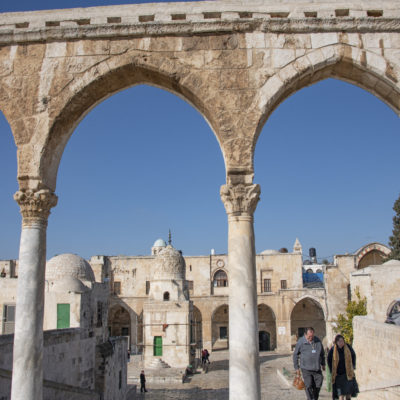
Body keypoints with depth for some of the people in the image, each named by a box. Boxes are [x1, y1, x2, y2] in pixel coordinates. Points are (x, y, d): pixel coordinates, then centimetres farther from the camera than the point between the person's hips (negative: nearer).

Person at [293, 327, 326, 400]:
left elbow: (322, 353, 17)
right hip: (306, 369, -3)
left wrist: (323, 364, 21)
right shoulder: (300, 342, -8)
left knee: (318, 386, 6)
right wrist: (296, 367, 2)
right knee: (308, 386, -6)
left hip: (317, 368, 3)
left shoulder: (318, 341, 1)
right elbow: (295, 355, 1)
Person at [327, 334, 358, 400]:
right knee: (341, 392, -8)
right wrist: (332, 371, -2)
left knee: (349, 391, 2)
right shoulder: (332, 350, -14)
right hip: (338, 374, -2)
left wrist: (353, 366, 5)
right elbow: (329, 360, 2)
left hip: (348, 372, 2)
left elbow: (353, 355, 9)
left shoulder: (348, 347, -11)